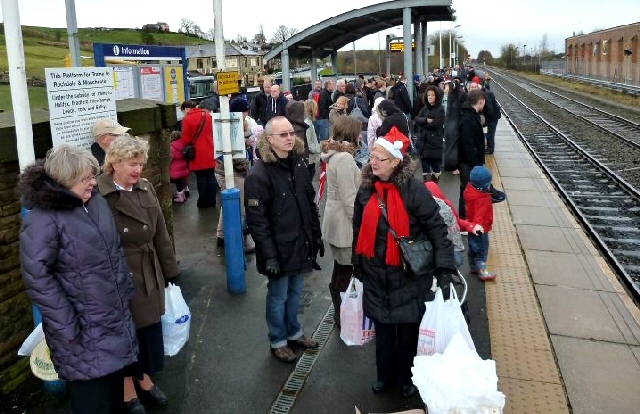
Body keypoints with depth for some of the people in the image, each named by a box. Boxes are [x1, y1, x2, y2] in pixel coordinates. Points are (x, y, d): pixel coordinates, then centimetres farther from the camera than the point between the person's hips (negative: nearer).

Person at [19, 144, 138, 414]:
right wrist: (66, 326, -21)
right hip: (84, 332, -7)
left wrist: (126, 292, 15)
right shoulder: (44, 218, -19)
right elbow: (36, 276, -22)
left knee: (115, 389, 21)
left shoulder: (96, 201, 5)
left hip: (116, 318, 7)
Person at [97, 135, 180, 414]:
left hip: (149, 275, 6)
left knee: (149, 330, 18)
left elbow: (161, 234, 8)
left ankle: (145, 380, 41)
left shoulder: (146, 189, 3)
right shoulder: (97, 194, -17)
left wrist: (169, 271, 11)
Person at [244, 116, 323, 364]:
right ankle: (278, 341, 30)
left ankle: (293, 332, 40)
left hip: (301, 245, 6)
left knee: (295, 292, 20)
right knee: (278, 296, 10)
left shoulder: (298, 165, 4)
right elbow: (257, 220, -19)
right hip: (279, 249, -6)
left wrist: (317, 236, 11)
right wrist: (269, 256, -20)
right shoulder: (258, 175, -18)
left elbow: (310, 204, 12)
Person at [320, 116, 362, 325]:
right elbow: (350, 199, -22)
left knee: (340, 269, 19)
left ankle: (339, 312, 32)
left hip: (334, 219, 10)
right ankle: (342, 315, 12)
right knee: (346, 270, 1)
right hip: (344, 223, -10)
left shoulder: (334, 154, 9)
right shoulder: (344, 158, -21)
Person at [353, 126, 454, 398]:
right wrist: (357, 266, 13)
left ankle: (407, 377, 36)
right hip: (375, 274, 4)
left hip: (409, 276, -4)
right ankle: (385, 374, 39)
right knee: (382, 326, 18)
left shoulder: (414, 191, -17)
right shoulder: (366, 190, -2)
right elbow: (359, 230, 9)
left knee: (408, 329, 13)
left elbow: (437, 229, -15)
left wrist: (444, 269, -20)